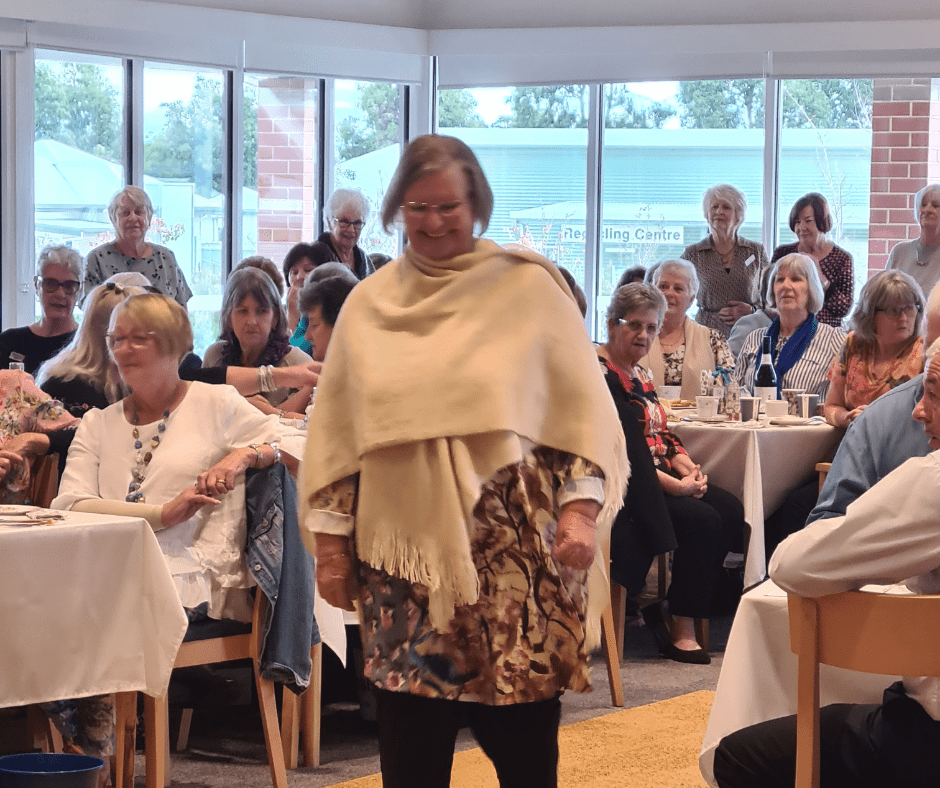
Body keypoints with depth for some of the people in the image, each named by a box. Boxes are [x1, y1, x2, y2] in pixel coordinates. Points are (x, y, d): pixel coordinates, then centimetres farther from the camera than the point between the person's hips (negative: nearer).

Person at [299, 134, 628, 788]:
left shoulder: (529, 288, 2)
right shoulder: (368, 305, 11)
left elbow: (583, 409, 1)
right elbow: (335, 435, 14)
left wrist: (580, 508, -10)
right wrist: (331, 541, 10)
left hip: (512, 552, -2)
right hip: (403, 548, 3)